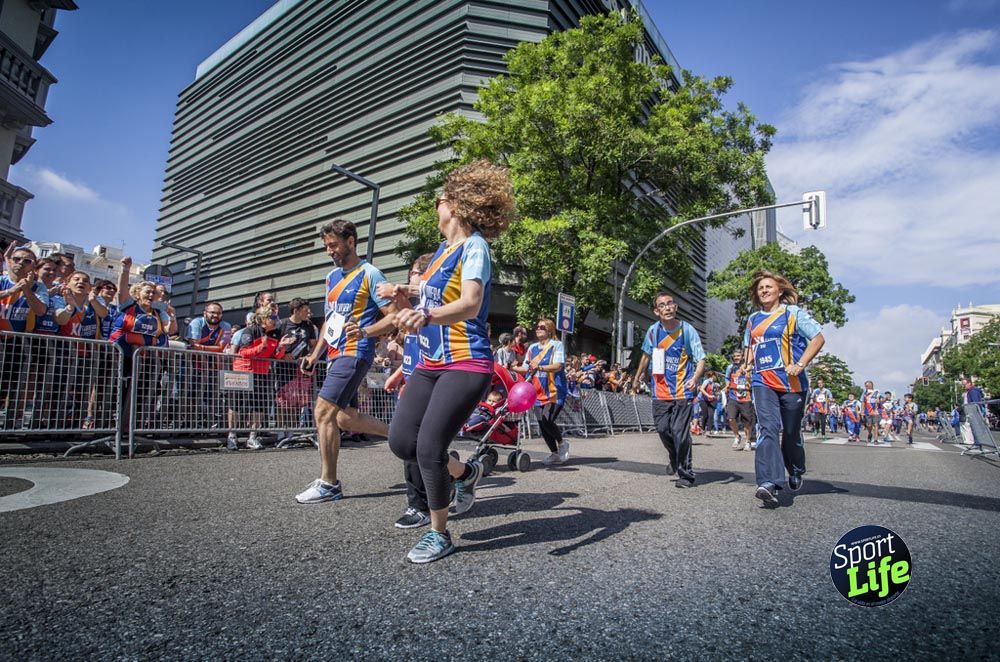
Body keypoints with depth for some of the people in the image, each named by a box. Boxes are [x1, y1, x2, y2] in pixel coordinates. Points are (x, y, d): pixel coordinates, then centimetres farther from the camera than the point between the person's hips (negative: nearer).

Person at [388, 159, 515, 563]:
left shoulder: (474, 247, -12)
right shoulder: (444, 247, 14)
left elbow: (470, 304, -29)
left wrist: (426, 316, -45)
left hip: (466, 365, -8)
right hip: (431, 363, 9)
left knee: (429, 447, -10)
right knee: (401, 441, 3)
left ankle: (440, 535, 13)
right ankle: (466, 473, 29)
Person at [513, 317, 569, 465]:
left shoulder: (557, 345, -1)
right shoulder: (532, 347, 14)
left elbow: (558, 365, -17)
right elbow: (526, 369, 15)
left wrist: (540, 368, -32)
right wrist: (513, 368, -3)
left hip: (554, 391, -5)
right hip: (538, 392, 5)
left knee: (547, 420, -18)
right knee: (541, 424, 4)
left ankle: (562, 442, 11)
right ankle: (555, 453, 22)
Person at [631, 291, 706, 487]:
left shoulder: (687, 330, -8)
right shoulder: (653, 330, 1)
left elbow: (701, 359, -9)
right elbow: (647, 355, 17)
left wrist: (695, 378, -28)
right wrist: (637, 377, 23)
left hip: (682, 390, -3)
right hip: (660, 390, 3)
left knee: (680, 432, -6)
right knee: (663, 429, 4)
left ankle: (686, 473, 9)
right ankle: (674, 458, 34)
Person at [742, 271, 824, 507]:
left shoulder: (793, 313, 2)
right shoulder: (753, 319, 16)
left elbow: (818, 338, -5)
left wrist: (800, 365, -16)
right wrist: (748, 363, 11)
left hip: (792, 383, -2)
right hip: (763, 382, 3)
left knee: (791, 433, 8)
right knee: (768, 429, -15)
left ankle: (796, 471, 37)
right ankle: (769, 483, -23)